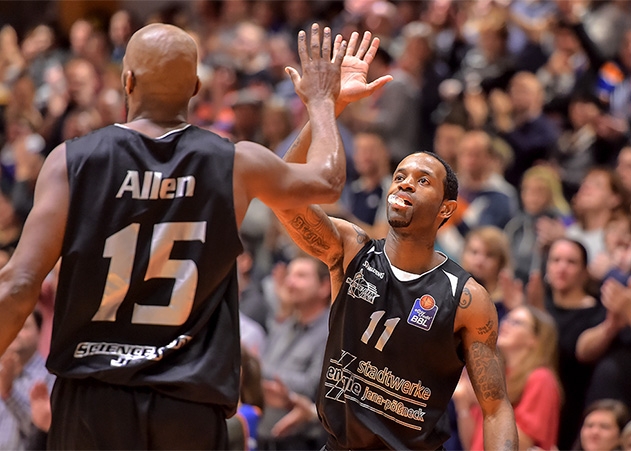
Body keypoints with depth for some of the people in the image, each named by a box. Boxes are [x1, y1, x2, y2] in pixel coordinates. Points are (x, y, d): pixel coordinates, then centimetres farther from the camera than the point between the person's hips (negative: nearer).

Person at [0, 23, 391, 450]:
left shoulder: (72, 161, -5)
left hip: (93, 397, -1)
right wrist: (321, 100, 37)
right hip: (190, 405, 1)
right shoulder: (235, 164, 1)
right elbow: (327, 181, 21)